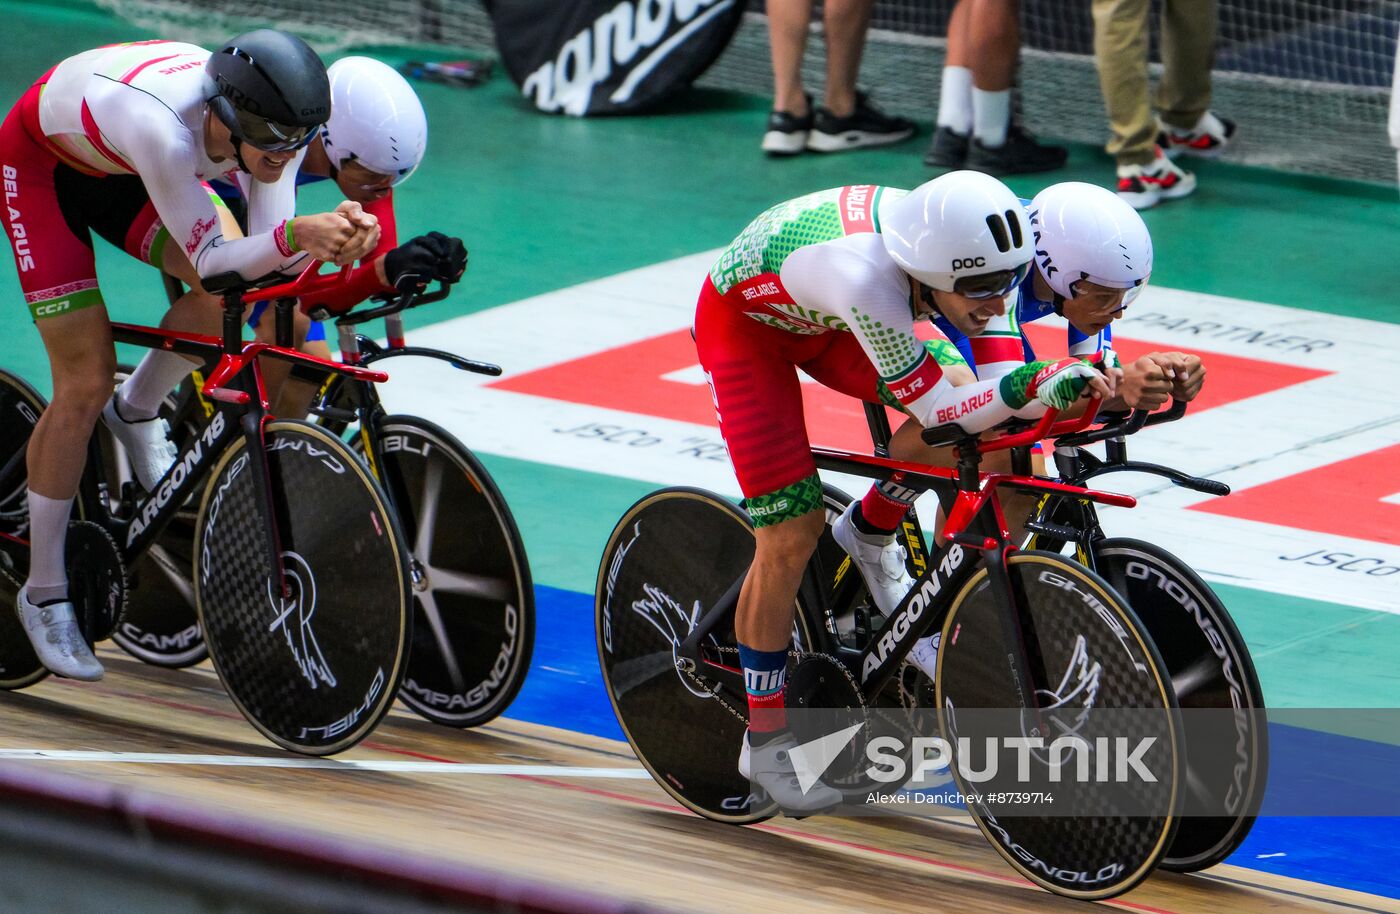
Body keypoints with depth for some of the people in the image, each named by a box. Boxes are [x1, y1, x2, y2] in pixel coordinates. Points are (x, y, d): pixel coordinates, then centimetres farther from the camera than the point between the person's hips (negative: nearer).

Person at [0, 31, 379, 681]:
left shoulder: (271, 125, -27)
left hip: (117, 170, 5)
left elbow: (266, 257, -26)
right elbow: (213, 262, -40)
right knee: (86, 384, -10)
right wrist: (296, 234, -56)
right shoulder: (163, 126, -45)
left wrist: (341, 235, -45)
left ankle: (136, 411, 10)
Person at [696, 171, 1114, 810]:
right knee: (789, 536, -11)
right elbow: (937, 410, -39)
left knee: (970, 410, -16)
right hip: (744, 320, -6)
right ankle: (765, 740, 5)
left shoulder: (957, 248, -27)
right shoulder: (867, 278, -45)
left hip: (821, 320, 6)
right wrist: (1036, 385, -53)